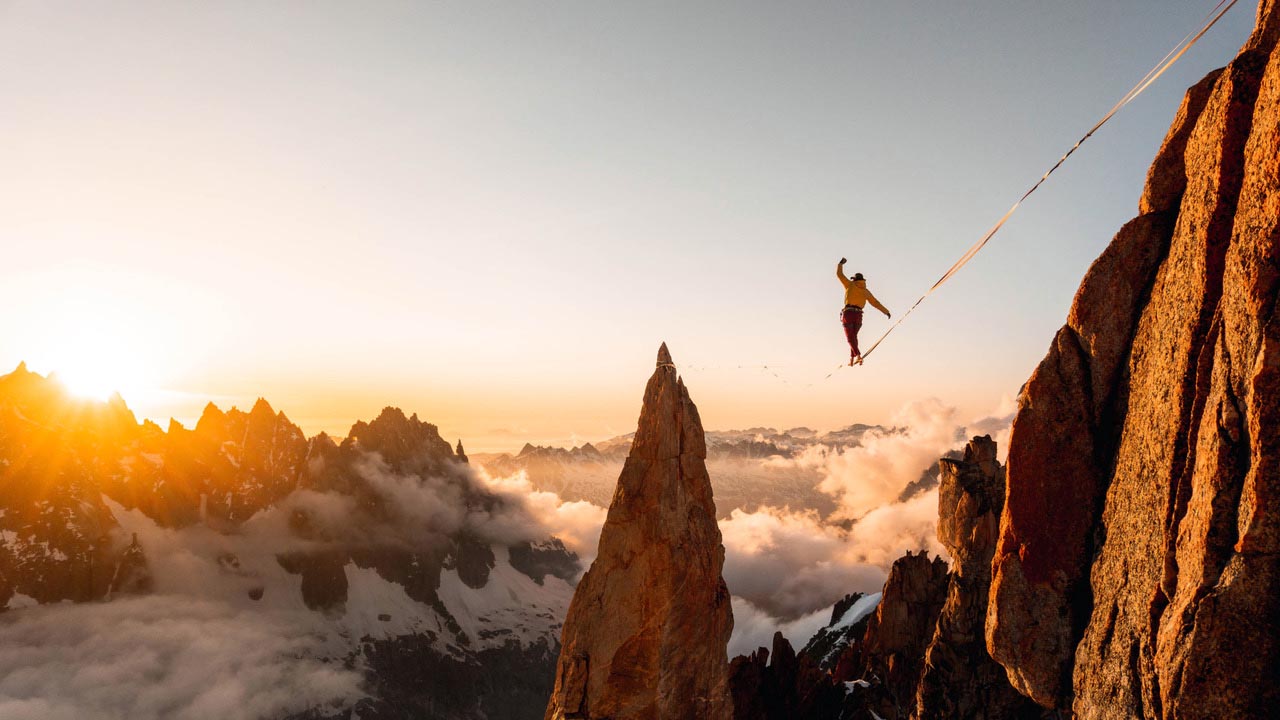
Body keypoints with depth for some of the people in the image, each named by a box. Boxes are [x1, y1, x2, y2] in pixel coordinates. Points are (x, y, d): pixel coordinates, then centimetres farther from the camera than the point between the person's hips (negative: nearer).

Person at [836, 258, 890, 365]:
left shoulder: (850, 285, 8)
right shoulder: (866, 291, 15)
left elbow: (839, 274, 14)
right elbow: (876, 303, 14)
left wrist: (841, 263, 31)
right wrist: (886, 312, 22)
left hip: (848, 313, -3)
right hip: (858, 315, 4)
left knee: (850, 337, -4)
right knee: (853, 336, 19)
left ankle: (858, 355, -24)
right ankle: (851, 358, 13)